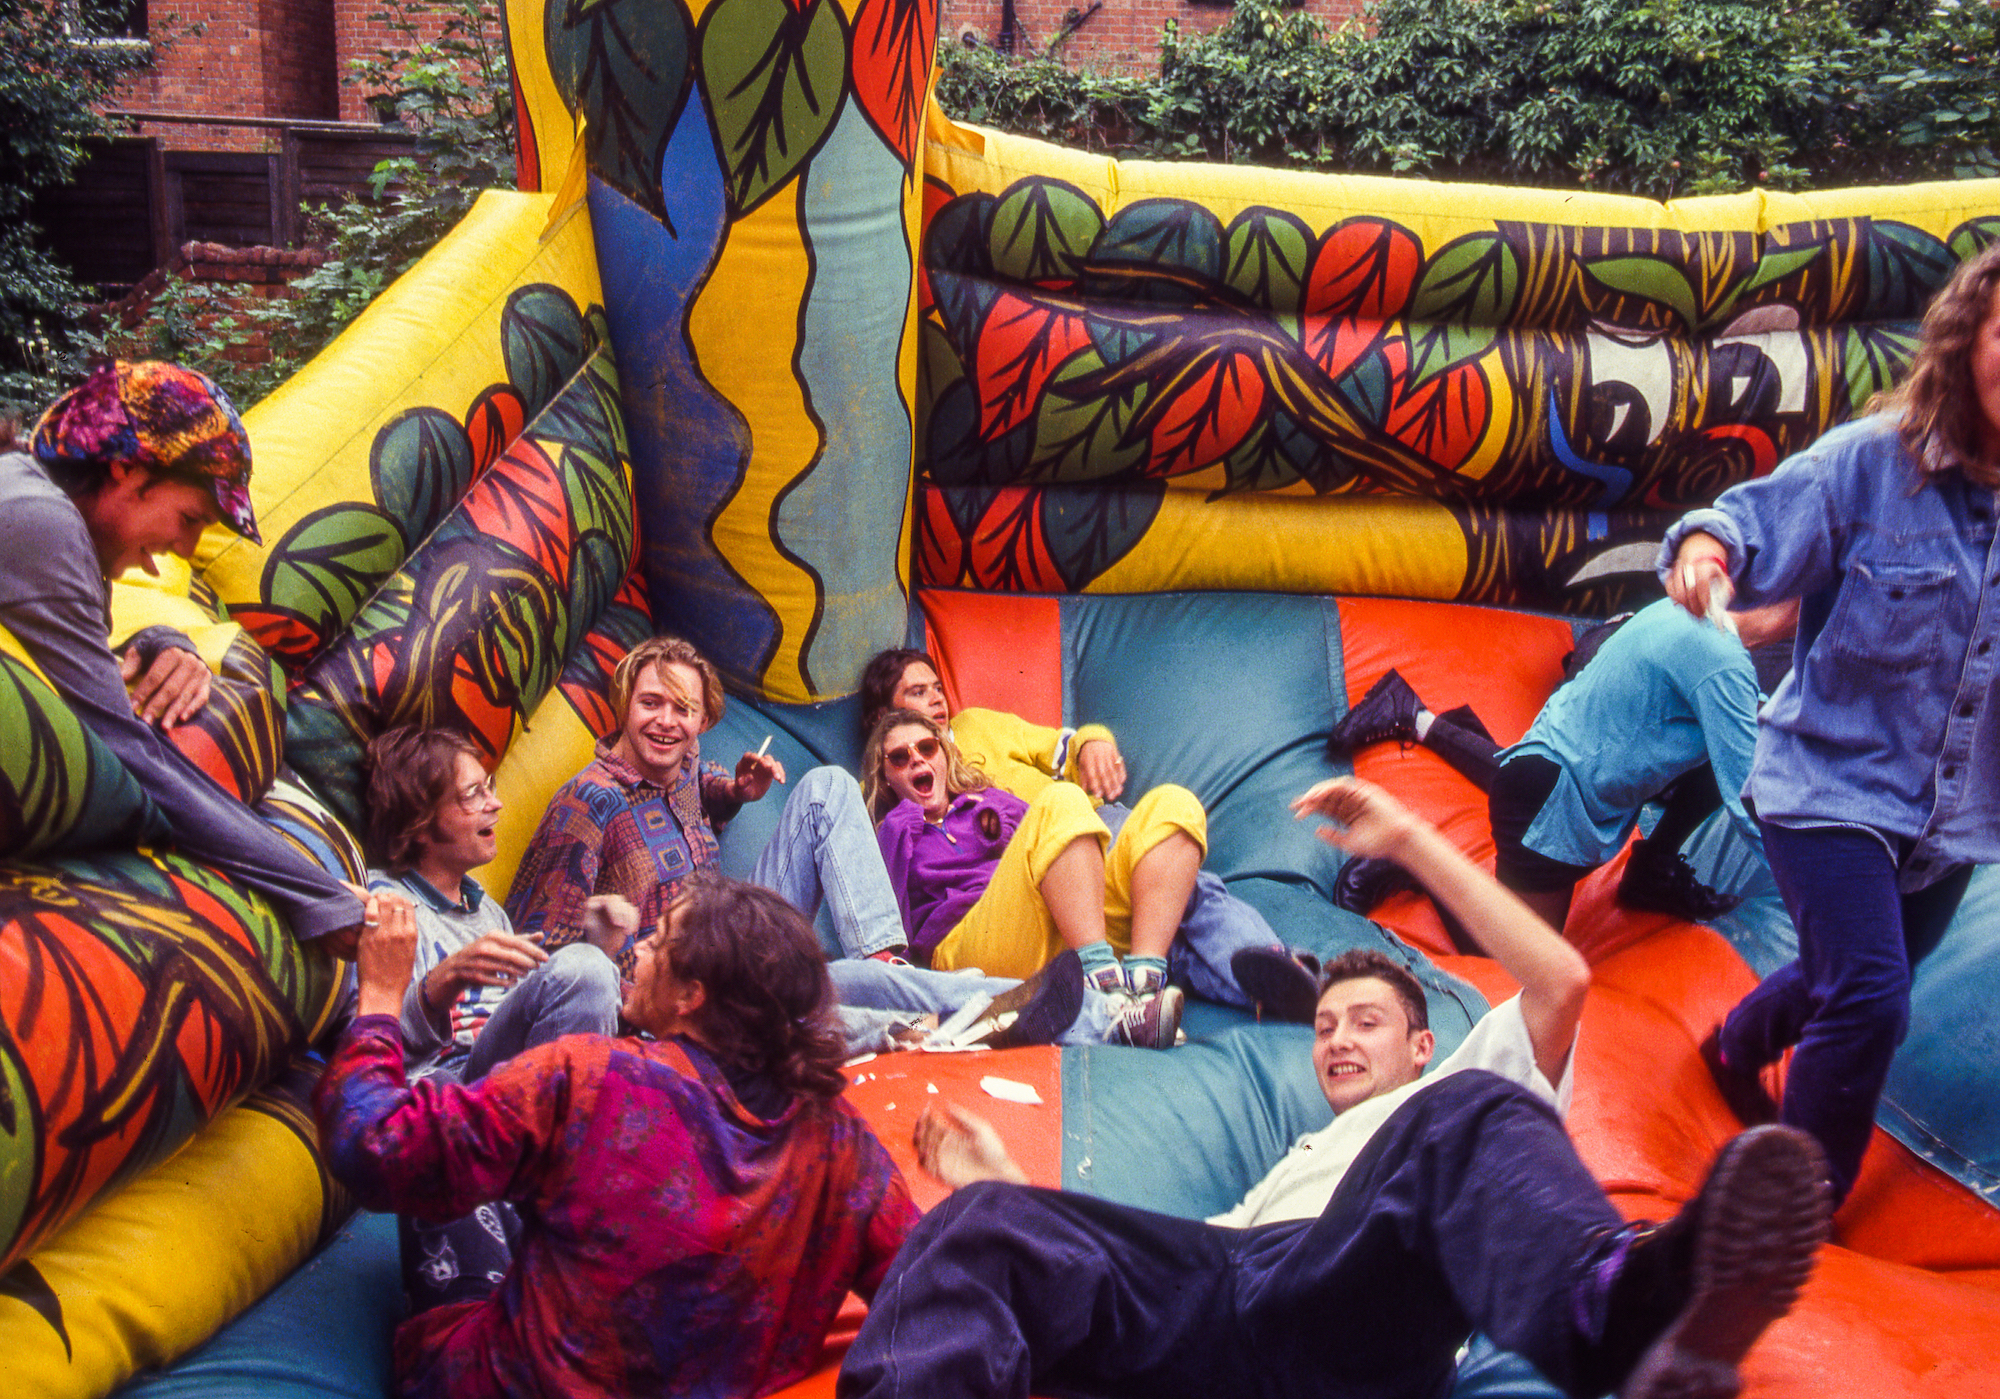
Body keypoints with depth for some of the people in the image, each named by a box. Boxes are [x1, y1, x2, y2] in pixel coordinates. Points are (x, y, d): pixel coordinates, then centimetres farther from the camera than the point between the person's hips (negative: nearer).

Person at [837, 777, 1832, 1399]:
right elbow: (1173, 1254, 33)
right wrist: (1007, 1188, 29)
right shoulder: (1293, 1164, 47)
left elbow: (1562, 980, 18)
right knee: (981, 1225, -21)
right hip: (1223, 1299, 4)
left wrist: (1411, 843, 19)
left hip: (1353, 1306, -4)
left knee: (1473, 1119, -33)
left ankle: (1622, 1313, -66)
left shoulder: (1464, 1098, 36)